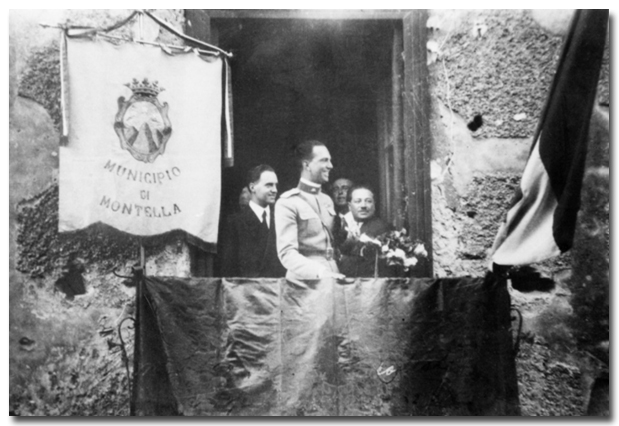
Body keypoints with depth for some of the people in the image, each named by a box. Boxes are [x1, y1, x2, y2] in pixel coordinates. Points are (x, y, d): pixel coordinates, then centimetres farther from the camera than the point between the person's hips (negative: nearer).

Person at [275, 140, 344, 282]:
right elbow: (287, 253, -14)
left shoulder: (327, 200, 15)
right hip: (304, 281, -5)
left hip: (331, 279, 5)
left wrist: (334, 275, 7)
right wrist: (320, 272, -27)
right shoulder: (288, 202, -6)